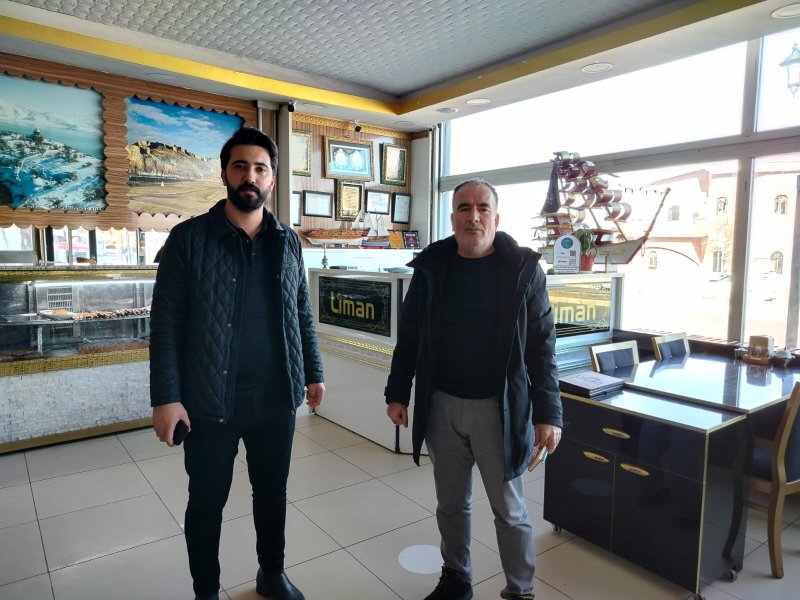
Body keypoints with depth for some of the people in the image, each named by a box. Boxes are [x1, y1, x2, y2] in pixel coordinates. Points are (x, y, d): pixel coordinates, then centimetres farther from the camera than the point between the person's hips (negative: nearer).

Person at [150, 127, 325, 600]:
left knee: (273, 492, 19)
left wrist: (313, 372, 8)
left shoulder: (289, 242, 5)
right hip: (210, 401, -2)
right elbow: (166, 322, -7)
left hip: (276, 398, 3)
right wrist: (166, 397, -11)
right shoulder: (189, 238, -6)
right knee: (207, 501, 14)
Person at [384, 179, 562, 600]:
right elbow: (409, 336, 6)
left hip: (497, 408, -2)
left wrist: (548, 413, -9)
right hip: (440, 405, 3)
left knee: (509, 509, 11)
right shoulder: (430, 266, 0)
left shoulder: (523, 268, -7)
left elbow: (541, 346, -6)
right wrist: (397, 394, 4)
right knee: (450, 503, 19)